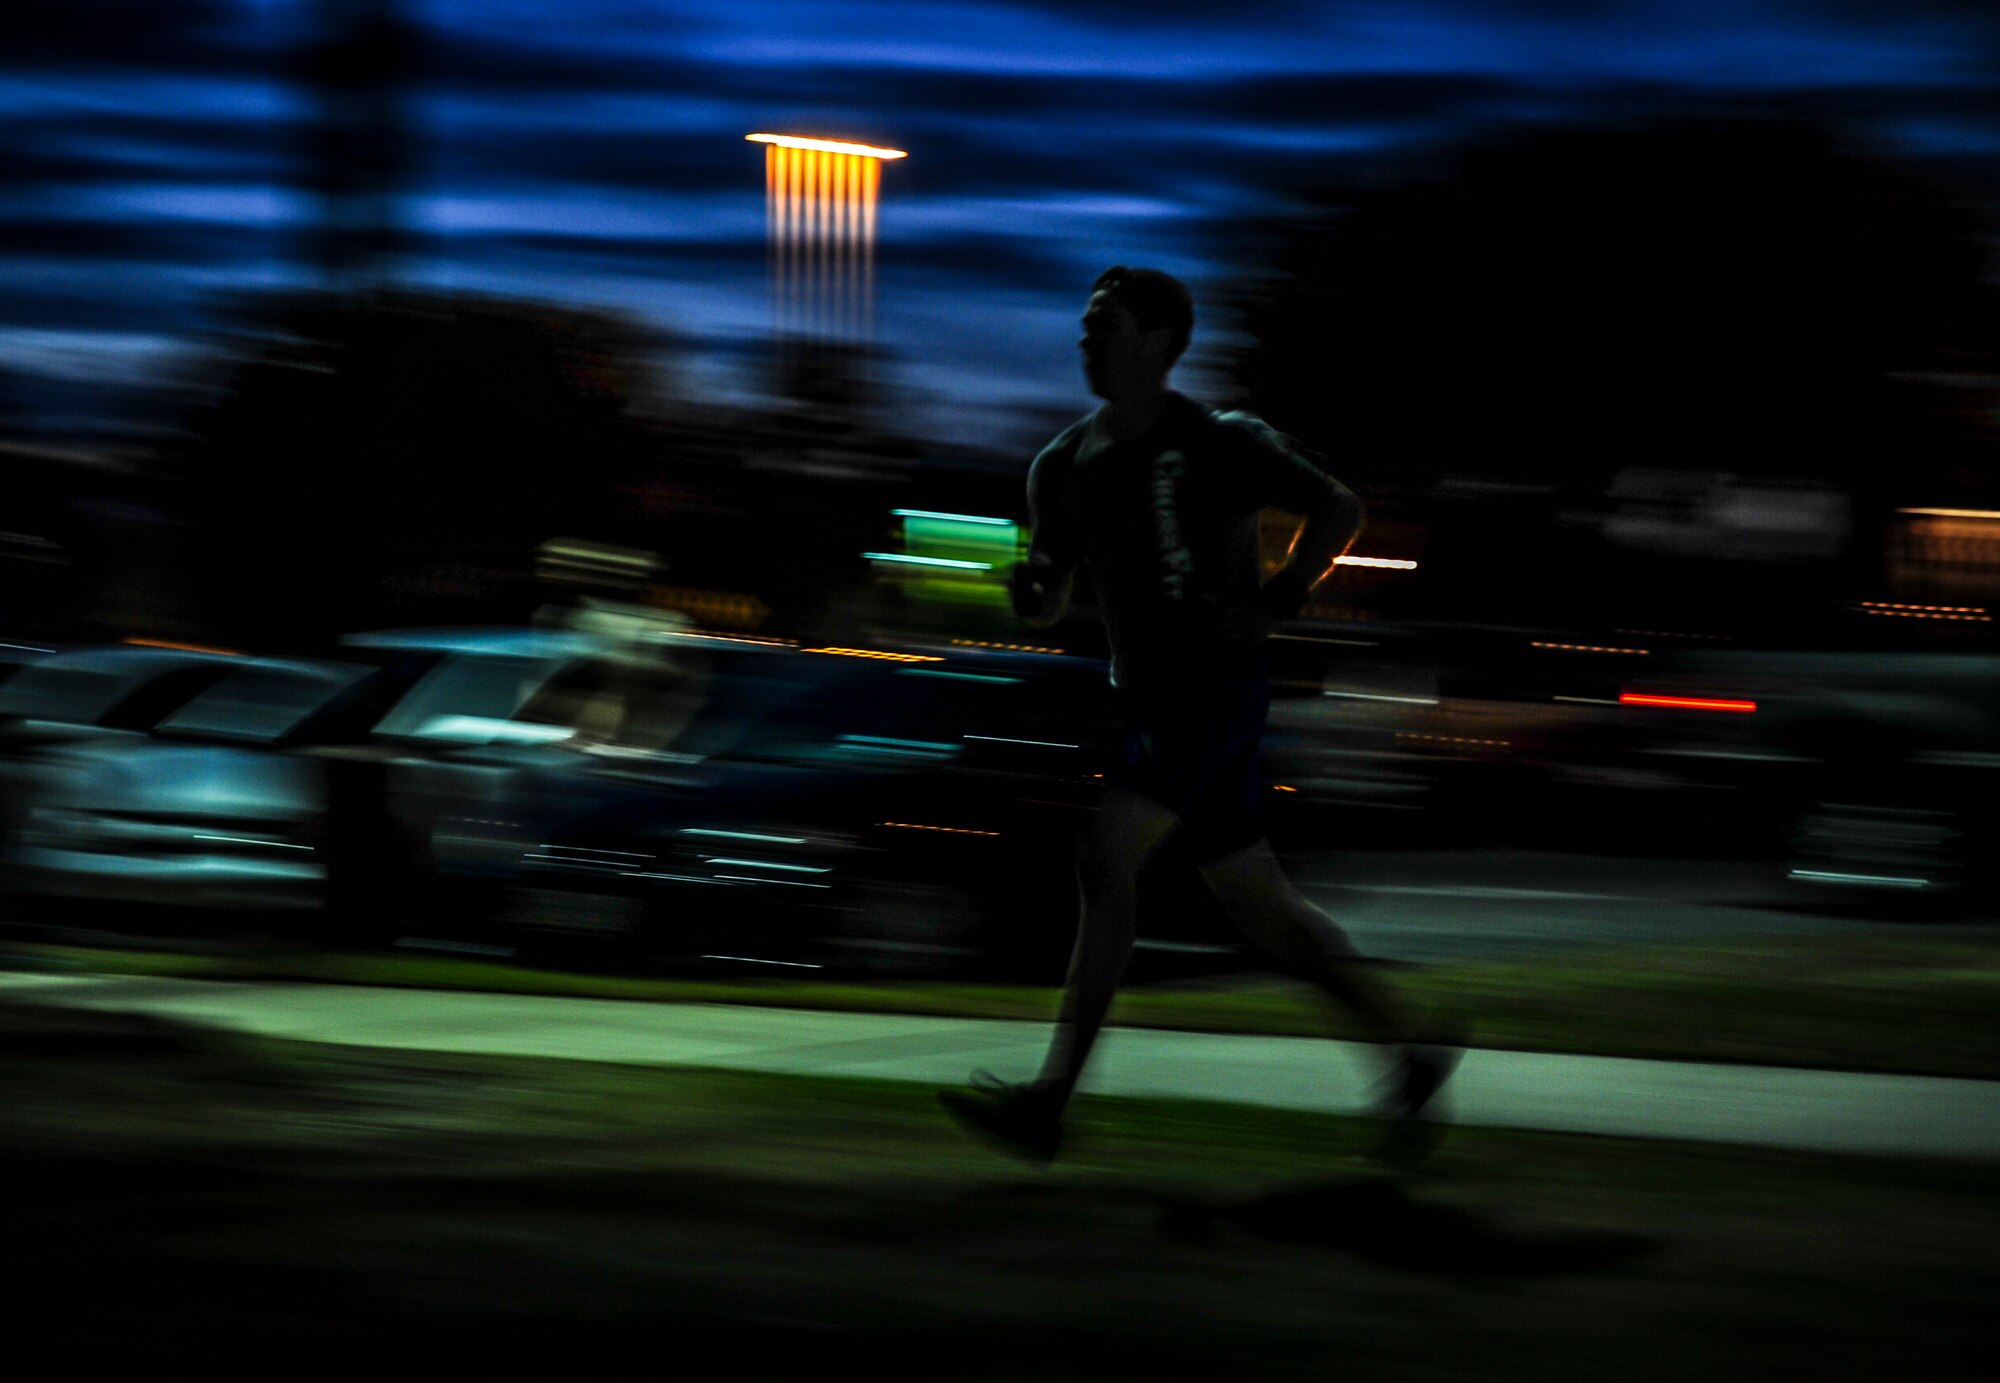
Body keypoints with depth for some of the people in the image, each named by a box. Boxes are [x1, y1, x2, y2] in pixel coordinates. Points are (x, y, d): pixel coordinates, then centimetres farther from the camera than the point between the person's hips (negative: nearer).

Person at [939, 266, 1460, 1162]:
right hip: (1150, 700, 8)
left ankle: (1050, 1100, -20)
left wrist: (1273, 608, -10)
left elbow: (1338, 511, -2)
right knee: (1259, 909, 11)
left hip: (1218, 689, -8)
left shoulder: (1219, 444, -9)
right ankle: (1410, 1050, 25)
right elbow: (1047, 608, 16)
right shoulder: (1063, 466, 10)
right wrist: (1030, 585, -7)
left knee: (1106, 862, -18)